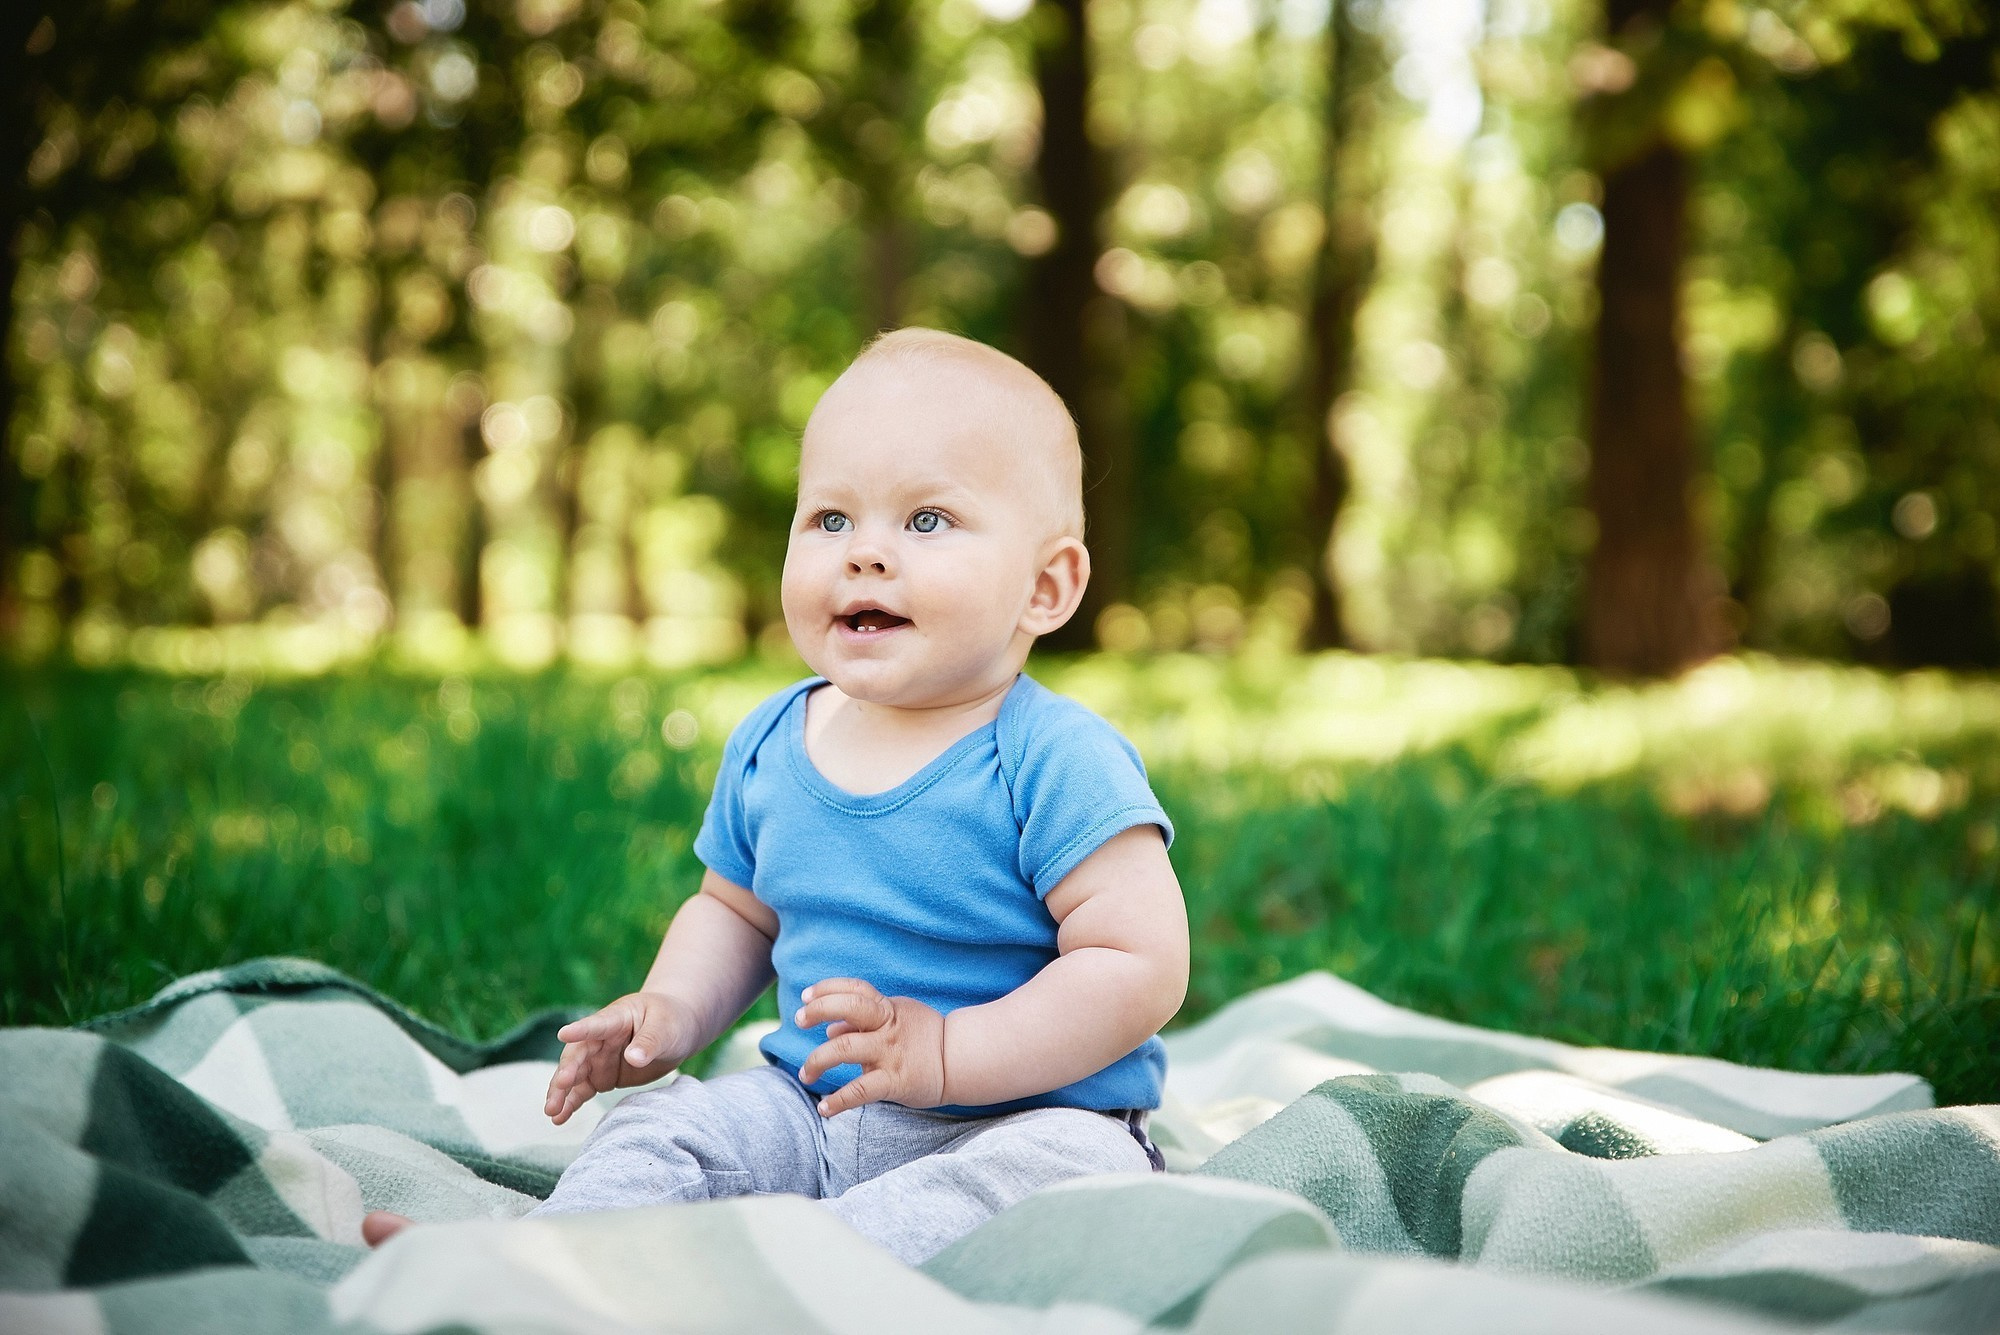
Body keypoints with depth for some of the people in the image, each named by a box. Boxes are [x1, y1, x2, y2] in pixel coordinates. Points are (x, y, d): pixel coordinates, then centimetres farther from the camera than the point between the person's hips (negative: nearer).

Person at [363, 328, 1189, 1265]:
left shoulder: (1054, 763, -16)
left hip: (1023, 1114, -6)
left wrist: (944, 1054, -28)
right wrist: (673, 1010, 1)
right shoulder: (769, 747, 5)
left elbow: (1142, 967, -21)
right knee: (662, 1125, -10)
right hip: (808, 1112, 7)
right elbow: (736, 910, 22)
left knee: (1067, 1169, -36)